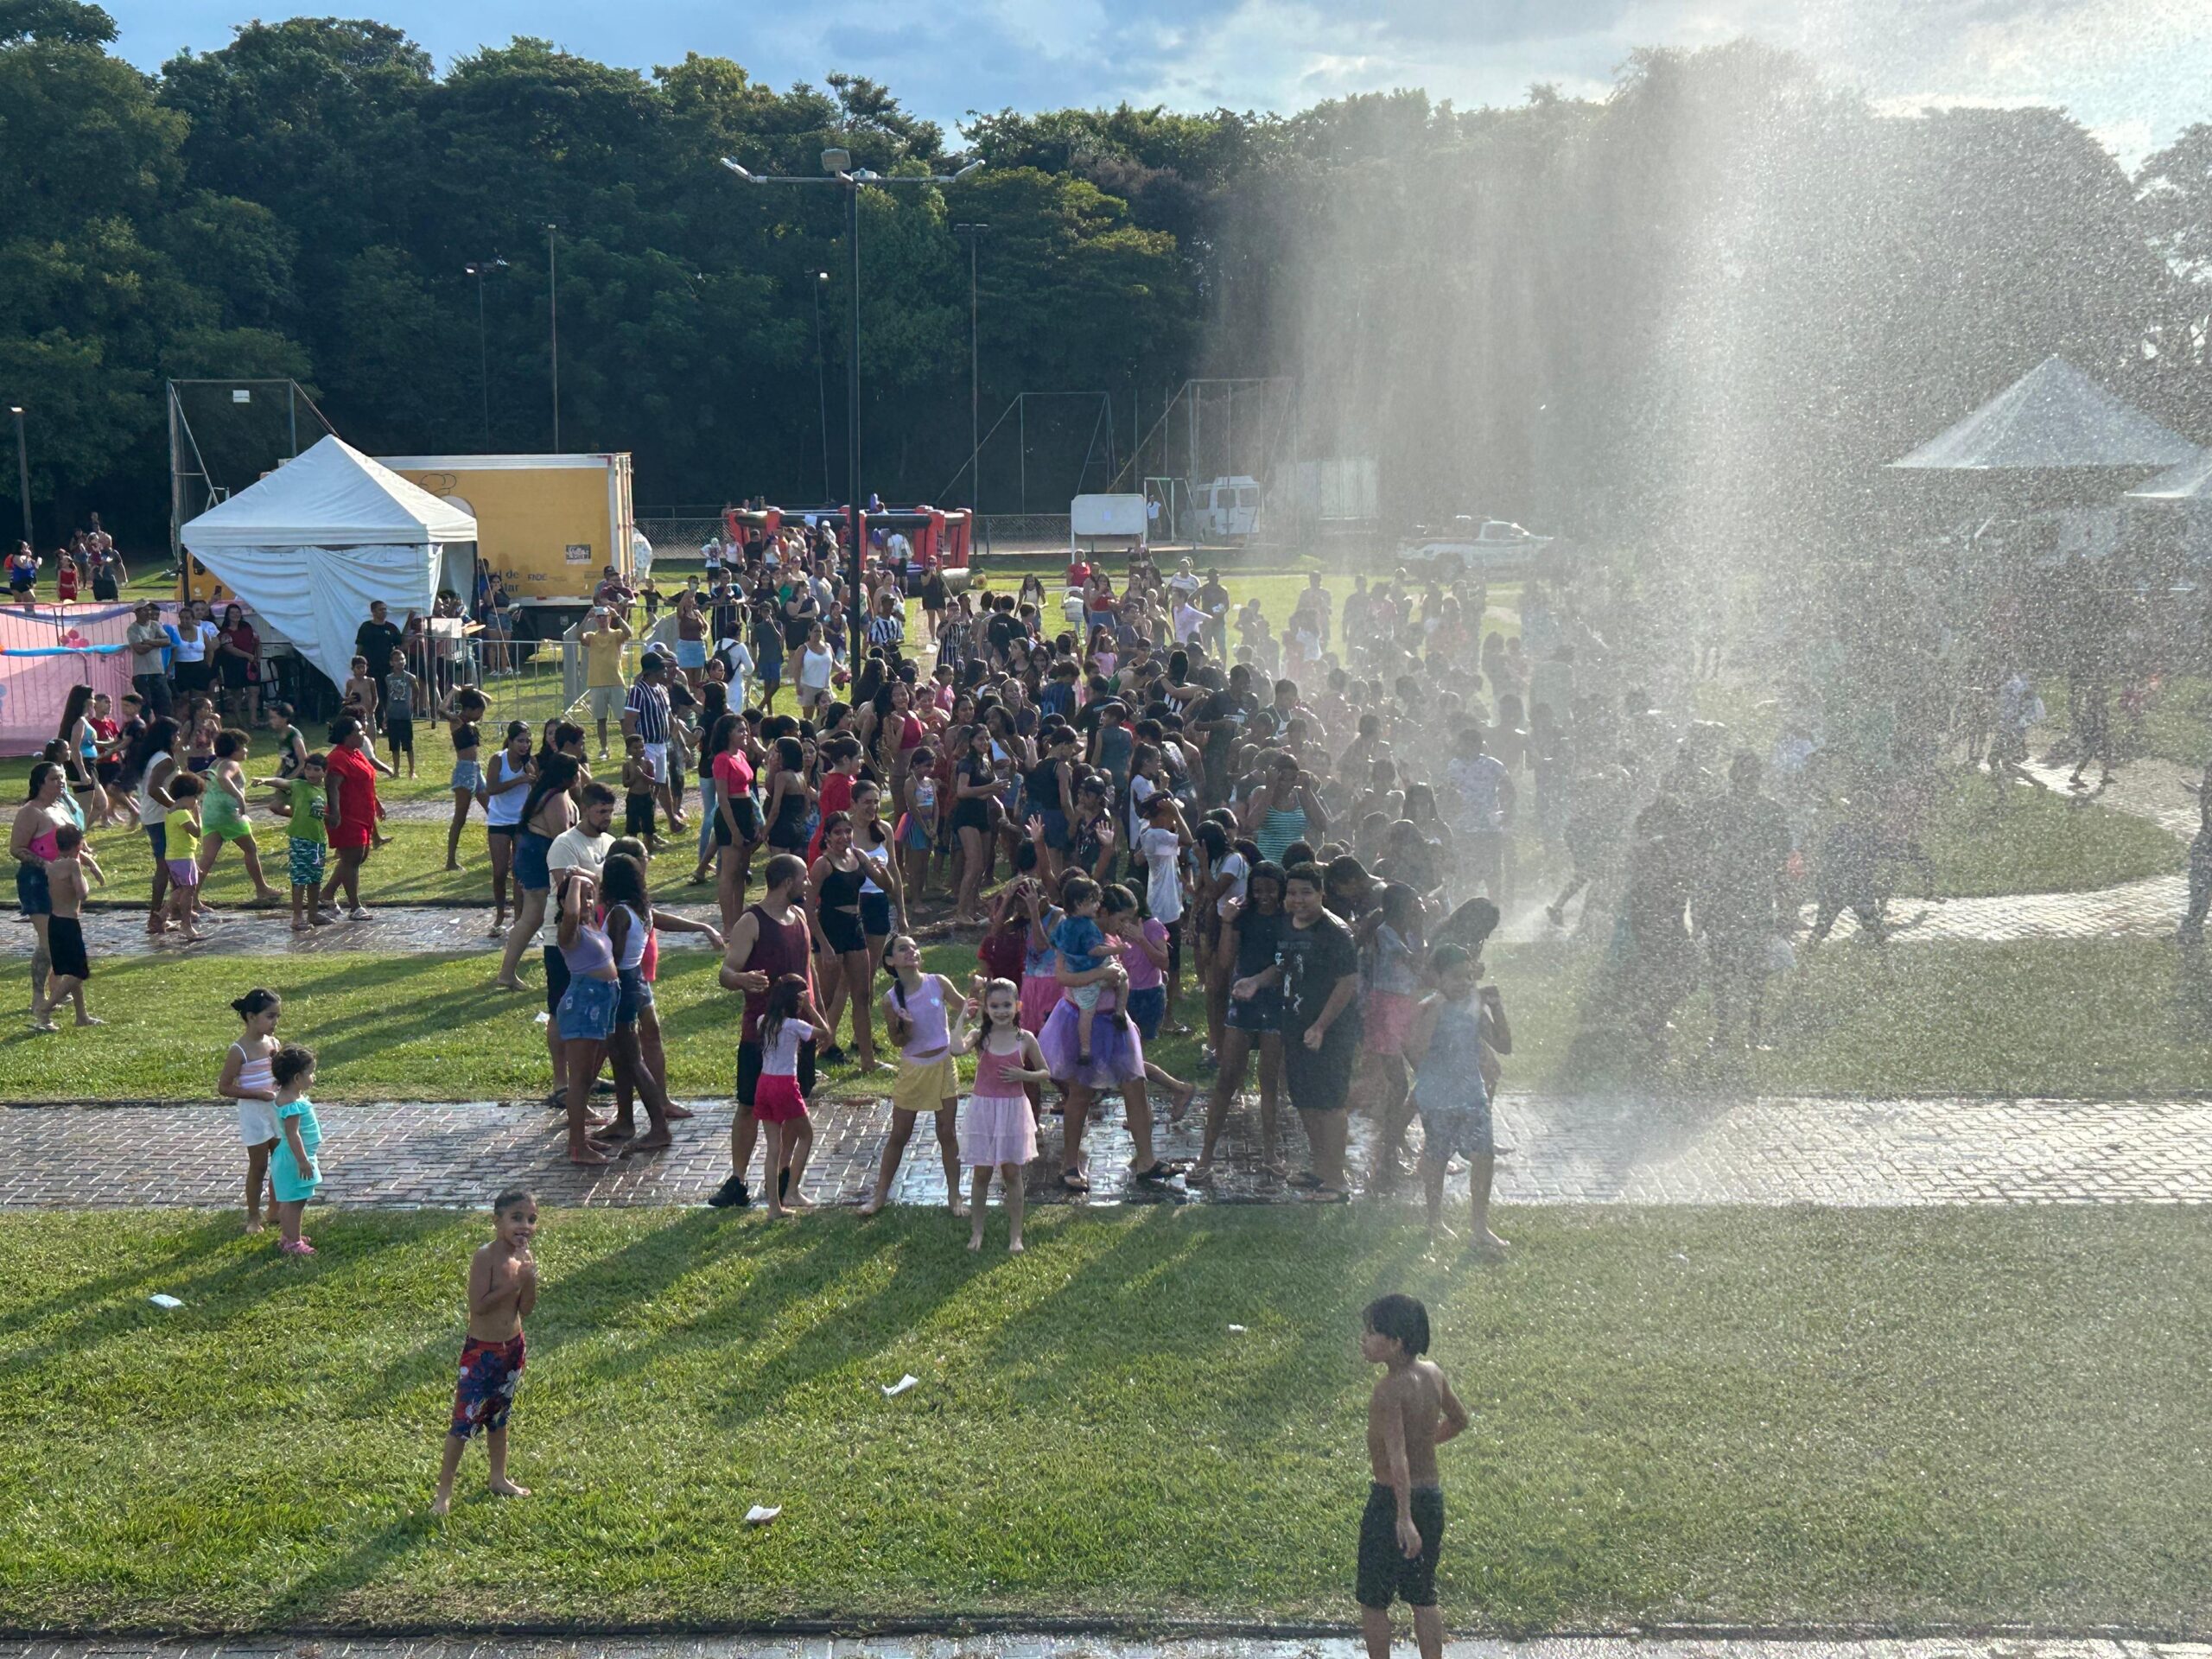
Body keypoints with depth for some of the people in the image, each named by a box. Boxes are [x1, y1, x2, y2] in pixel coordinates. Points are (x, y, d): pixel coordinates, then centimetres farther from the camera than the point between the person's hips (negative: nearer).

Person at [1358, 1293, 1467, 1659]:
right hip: (1432, 1495, 7)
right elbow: (1459, 1422, 16)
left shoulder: (1389, 1391, -23)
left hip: (1391, 1500, -7)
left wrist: (1403, 1518, -36)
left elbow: (1398, 1460, -32)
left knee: (1372, 1600, 10)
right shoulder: (1433, 1374, -1)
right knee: (1423, 1598, 18)